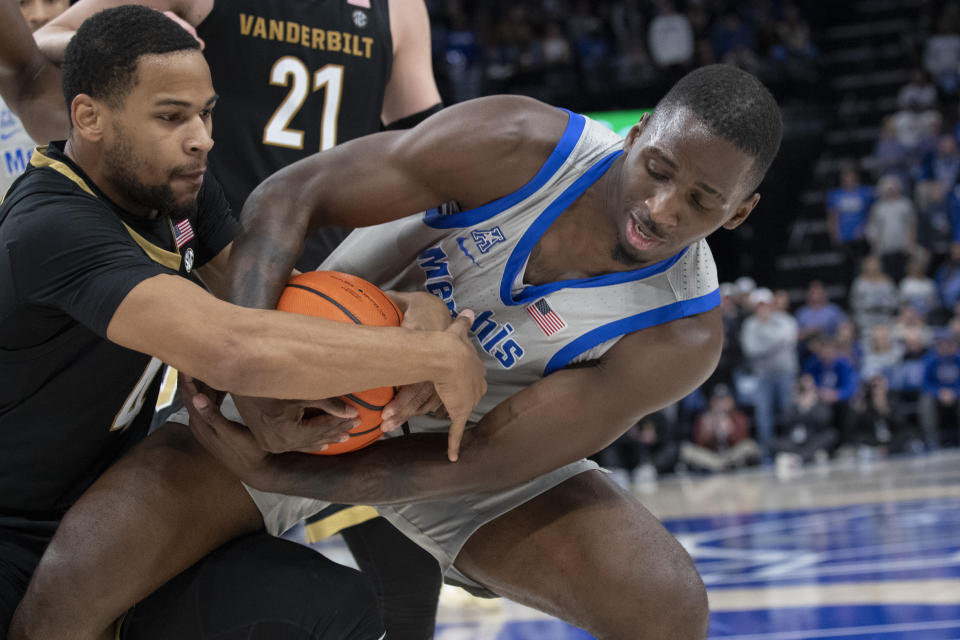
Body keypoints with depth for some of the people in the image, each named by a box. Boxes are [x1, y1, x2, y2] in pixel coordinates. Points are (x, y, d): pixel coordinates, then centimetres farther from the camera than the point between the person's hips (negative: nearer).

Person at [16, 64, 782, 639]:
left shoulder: (683, 335, -23)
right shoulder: (519, 147, -25)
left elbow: (480, 464, -25)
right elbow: (289, 195, -19)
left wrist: (268, 473, -30)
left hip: (467, 441, 1)